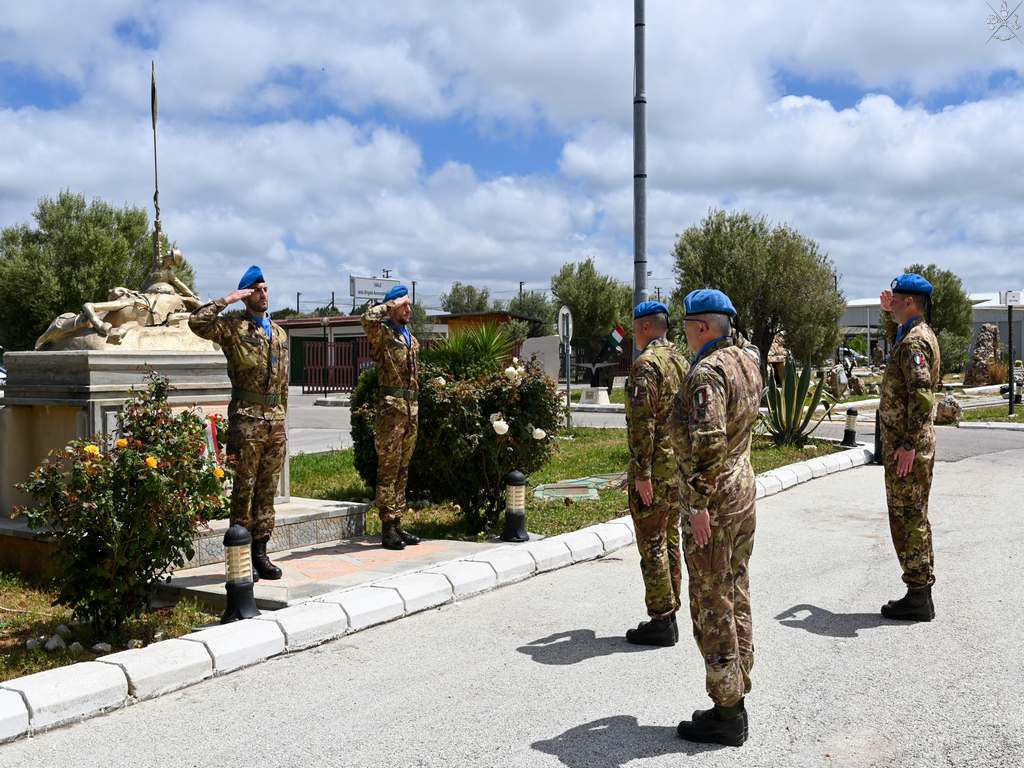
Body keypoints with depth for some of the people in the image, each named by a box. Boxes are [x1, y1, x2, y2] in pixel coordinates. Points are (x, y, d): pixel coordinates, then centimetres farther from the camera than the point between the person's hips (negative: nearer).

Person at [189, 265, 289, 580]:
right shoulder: (233, 328, 0)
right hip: (247, 418, -6)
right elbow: (197, 322, -19)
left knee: (268, 489, 8)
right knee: (245, 488, -2)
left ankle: (260, 552, 16)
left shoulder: (280, 333, 18)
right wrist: (228, 300, -12)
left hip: (276, 422, 6)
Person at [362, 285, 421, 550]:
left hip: (411, 407, 8)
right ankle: (387, 529, -4)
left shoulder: (412, 339, 20)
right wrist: (391, 305, -11)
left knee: (402, 469, 11)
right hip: (392, 407, -8)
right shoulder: (382, 333, -3)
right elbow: (368, 318, -27)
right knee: (388, 469, -6)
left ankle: (397, 524, 16)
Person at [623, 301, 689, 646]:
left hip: (655, 469, -9)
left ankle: (660, 622, 3)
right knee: (670, 541, 15)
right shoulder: (681, 361, 12)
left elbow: (642, 423, -22)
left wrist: (642, 473, -21)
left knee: (652, 544, -2)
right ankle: (668, 617, 23)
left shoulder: (645, 365, -16)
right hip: (680, 468, 9)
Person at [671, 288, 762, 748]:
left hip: (713, 500, -10)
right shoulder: (747, 358, 7)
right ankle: (736, 699, 27)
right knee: (736, 594, 16)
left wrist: (698, 504, -27)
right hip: (744, 486, 10)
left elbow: (707, 441, -30)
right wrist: (727, 328, 26)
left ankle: (726, 714, 8)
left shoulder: (706, 373, -21)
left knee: (712, 606, -1)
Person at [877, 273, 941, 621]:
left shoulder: (914, 341, -17)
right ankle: (920, 592, 21)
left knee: (908, 517, -5)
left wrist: (908, 444, -26)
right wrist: (890, 311, 38)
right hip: (903, 439, 11)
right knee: (912, 517, 14)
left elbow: (922, 395, -25)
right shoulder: (916, 333, 15)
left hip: (908, 445, -11)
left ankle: (918, 598, 0)